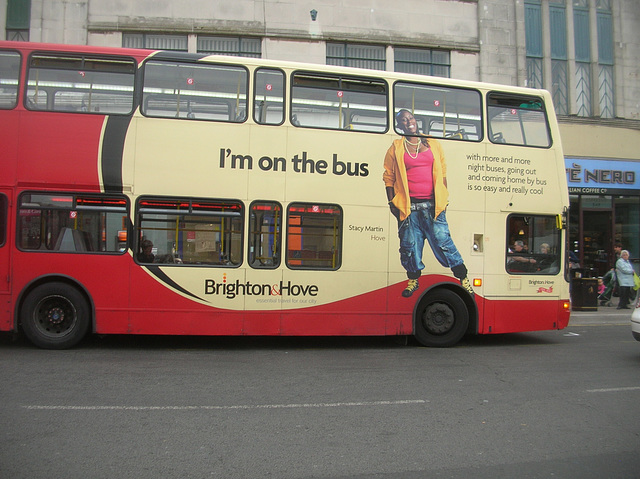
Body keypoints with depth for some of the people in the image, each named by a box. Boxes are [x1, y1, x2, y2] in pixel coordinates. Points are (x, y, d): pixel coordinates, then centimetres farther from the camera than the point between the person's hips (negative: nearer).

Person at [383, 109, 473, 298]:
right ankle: (413, 280, 21)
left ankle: (464, 278, 6)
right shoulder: (396, 148, 9)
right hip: (408, 206, 0)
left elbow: (443, 172, 17)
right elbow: (388, 177, 10)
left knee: (442, 240, -4)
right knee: (409, 244, 4)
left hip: (433, 204, 0)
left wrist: (444, 198, 9)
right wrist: (392, 202, 2)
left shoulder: (433, 144, 14)